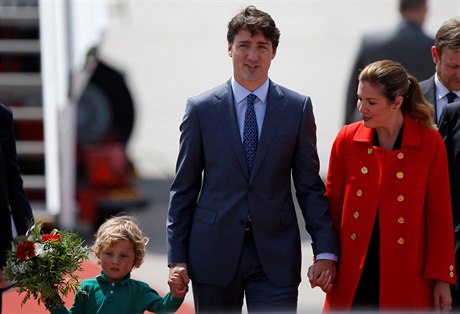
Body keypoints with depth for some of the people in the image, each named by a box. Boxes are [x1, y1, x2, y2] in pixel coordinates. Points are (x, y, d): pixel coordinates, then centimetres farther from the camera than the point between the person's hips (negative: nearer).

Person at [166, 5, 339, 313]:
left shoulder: (298, 108, 5)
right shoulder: (201, 108, 4)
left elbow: (310, 186, 6)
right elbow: (184, 189, 6)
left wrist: (326, 250, -2)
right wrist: (177, 256, 1)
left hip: (275, 253, 0)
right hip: (214, 251, 1)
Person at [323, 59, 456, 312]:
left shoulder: (430, 143, -4)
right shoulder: (347, 139, 0)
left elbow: (440, 215, 0)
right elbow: (332, 206, 8)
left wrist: (441, 279, -1)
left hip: (406, 279, -1)